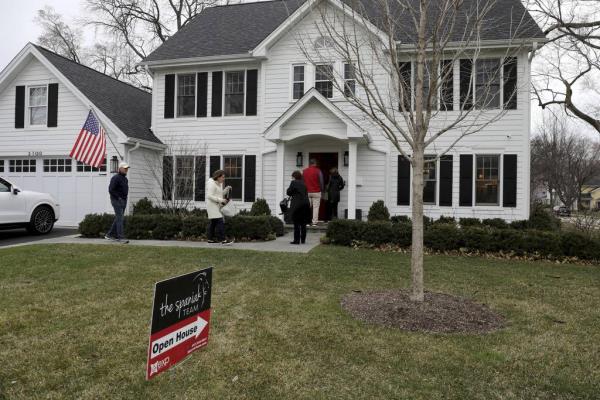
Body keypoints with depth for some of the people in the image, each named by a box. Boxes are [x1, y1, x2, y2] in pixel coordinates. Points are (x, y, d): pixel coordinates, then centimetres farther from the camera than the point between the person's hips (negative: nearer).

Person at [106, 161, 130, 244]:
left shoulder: (125, 178, 15)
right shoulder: (115, 178, -12)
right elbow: (111, 190, -18)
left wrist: (125, 199, 11)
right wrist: (118, 198, -17)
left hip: (123, 201, 9)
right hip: (117, 201, -9)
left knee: (118, 219, 12)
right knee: (120, 219, -11)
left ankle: (110, 235, 22)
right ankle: (121, 238, -12)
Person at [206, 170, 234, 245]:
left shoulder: (219, 183, 14)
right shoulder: (212, 183, -15)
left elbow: (221, 194, 18)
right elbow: (209, 196, -21)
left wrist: (226, 190, 1)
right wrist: (220, 200, -24)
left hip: (216, 205, 10)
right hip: (212, 205, -10)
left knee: (213, 222, 14)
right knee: (220, 222, -16)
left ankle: (210, 239, 22)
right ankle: (223, 240, -20)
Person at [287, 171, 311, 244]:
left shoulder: (293, 182, -5)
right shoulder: (303, 184, 13)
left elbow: (289, 192, -3)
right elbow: (306, 194, 14)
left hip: (296, 205, -6)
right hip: (305, 204, 6)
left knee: (296, 223, -2)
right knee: (303, 223, 10)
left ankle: (296, 240, -2)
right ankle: (303, 240, 14)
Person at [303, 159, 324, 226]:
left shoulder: (304, 171, 5)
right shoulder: (318, 171, -6)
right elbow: (321, 182, -3)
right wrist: (322, 191, 10)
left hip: (307, 192, 3)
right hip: (316, 192, -3)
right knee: (316, 207, 1)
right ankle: (314, 222, -2)